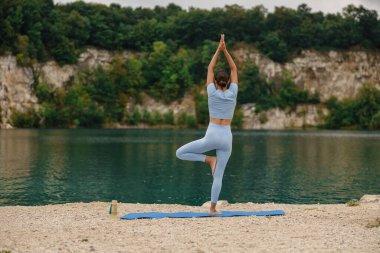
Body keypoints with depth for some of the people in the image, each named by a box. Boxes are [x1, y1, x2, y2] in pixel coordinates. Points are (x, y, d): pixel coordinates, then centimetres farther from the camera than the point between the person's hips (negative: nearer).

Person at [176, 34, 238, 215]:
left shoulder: (213, 93, -2)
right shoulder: (232, 93, 1)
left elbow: (210, 68, 8)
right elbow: (234, 69, 11)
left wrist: (219, 49, 11)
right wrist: (225, 50, 10)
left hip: (211, 136, -3)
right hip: (227, 138, 3)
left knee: (180, 153, 8)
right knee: (218, 176, 5)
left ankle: (209, 159, -4)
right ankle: (213, 208, 0)